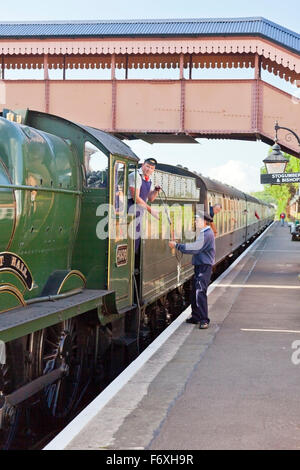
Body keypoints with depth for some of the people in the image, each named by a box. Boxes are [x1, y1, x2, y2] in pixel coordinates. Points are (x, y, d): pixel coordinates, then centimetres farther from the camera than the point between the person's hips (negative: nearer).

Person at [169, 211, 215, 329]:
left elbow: (194, 248, -23)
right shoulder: (204, 233, 18)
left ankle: (204, 320, -13)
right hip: (199, 266, 11)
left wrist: (177, 245, -18)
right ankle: (195, 317, 23)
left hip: (204, 267, -11)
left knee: (200, 292, -15)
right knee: (194, 292, 14)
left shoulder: (207, 234, -16)